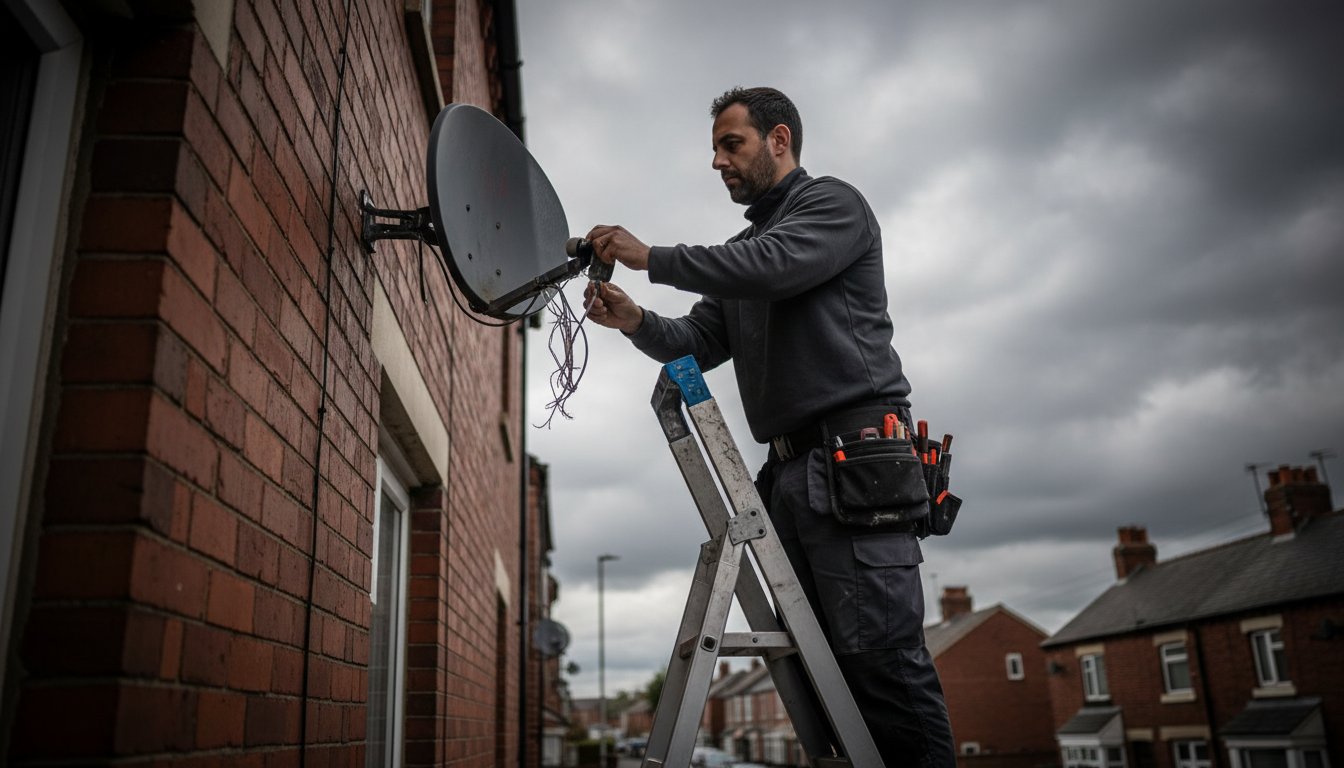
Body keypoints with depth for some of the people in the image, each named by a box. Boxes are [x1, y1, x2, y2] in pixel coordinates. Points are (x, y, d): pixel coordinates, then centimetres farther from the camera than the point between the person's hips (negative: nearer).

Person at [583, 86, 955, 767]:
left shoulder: (834, 204, 5)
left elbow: (774, 266, -15)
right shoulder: (740, 253, 27)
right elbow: (697, 342, 17)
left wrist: (651, 258, -10)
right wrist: (635, 321, -2)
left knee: (880, 652, -13)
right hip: (788, 471, 8)